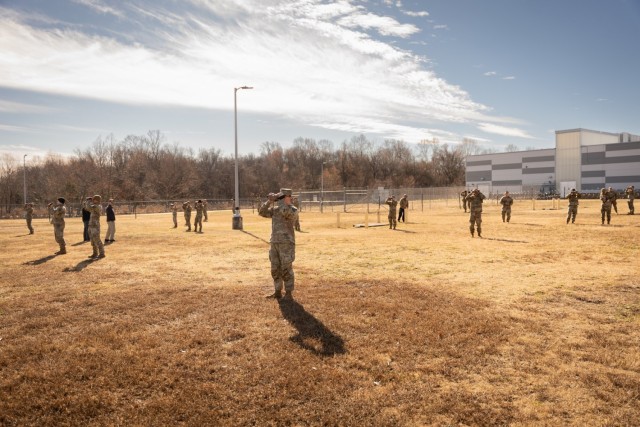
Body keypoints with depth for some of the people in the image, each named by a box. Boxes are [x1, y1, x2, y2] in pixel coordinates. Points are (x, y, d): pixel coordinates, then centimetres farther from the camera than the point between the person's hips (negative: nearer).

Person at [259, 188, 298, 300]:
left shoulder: (293, 210, -8)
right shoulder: (275, 209, 13)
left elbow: (285, 212, -29)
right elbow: (261, 212, 6)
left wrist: (277, 199, -19)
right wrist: (269, 201, -7)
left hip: (287, 244, -7)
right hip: (275, 243, 7)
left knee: (286, 269, -5)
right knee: (275, 269, 10)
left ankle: (289, 294, 3)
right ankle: (277, 292, 20)